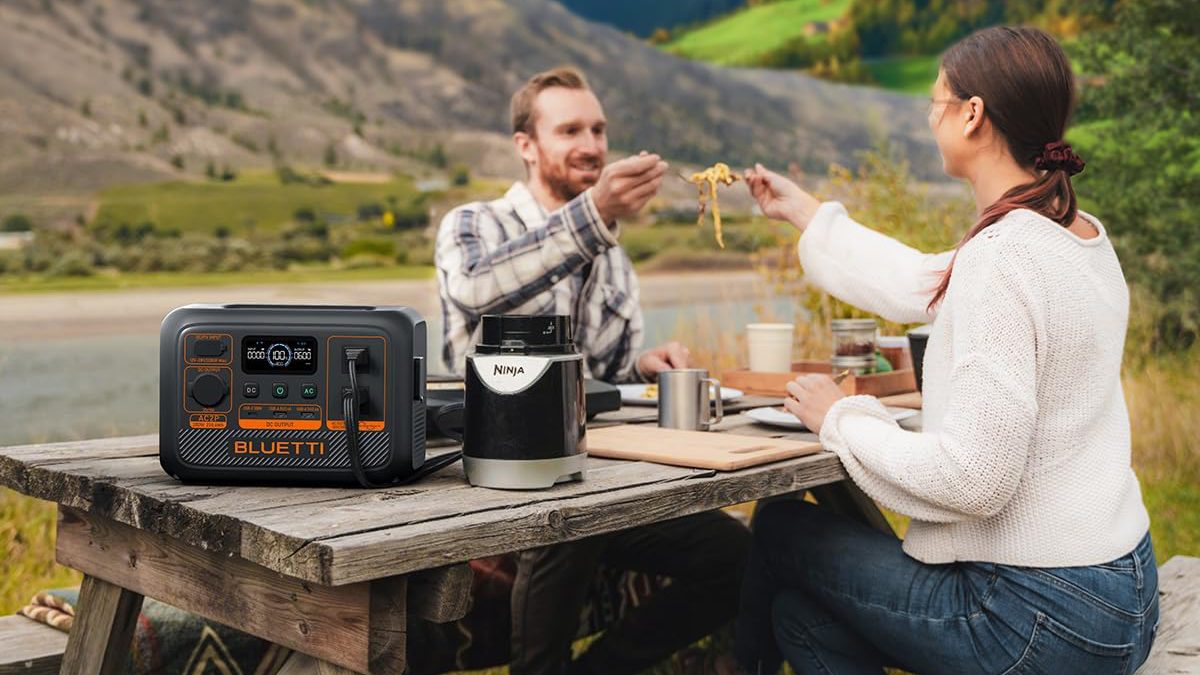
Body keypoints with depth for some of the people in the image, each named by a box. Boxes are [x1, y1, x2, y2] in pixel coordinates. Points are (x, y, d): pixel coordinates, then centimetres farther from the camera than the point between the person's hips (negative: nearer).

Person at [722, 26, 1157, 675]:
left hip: (1042, 620, -8)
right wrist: (802, 210, 32)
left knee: (781, 528, 9)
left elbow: (972, 478, -28)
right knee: (804, 610, 17)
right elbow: (920, 287, 21)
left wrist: (842, 420, -11)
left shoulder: (1003, 255, -24)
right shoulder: (1081, 234, 6)